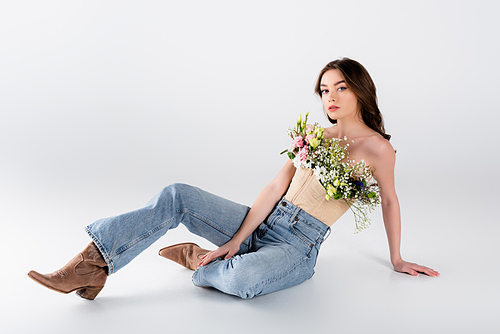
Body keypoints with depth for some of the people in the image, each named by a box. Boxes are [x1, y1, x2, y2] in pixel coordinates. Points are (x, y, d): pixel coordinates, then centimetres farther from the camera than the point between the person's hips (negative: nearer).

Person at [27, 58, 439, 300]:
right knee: (177, 196, -11)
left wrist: (397, 259, 14)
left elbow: (389, 201, 6)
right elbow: (276, 187, 2)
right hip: (263, 223, 6)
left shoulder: (376, 147, -7)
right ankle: (93, 267, -12)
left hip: (298, 247, -5)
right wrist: (235, 241, -5)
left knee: (244, 280, -39)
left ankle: (201, 262, -5)